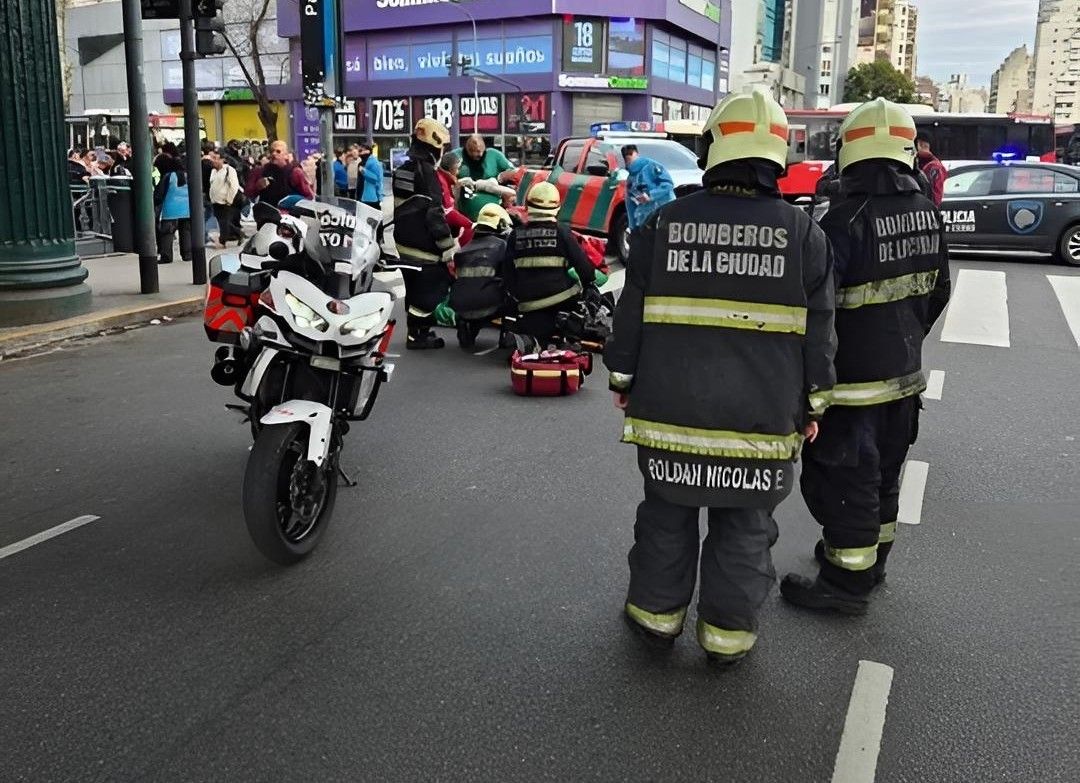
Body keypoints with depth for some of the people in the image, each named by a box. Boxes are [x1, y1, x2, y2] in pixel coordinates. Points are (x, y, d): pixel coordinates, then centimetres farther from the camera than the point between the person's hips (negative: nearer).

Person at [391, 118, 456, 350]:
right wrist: (448, 249, -18)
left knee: (415, 289, 16)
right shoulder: (426, 172, -16)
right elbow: (435, 214, -20)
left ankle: (416, 331, 24)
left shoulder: (402, 171, 12)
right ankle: (418, 335, -1)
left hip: (404, 244, 9)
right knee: (432, 288, -3)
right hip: (424, 246, -9)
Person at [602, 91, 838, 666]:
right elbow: (818, 332, 0)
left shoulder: (664, 223, -4)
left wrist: (622, 378, 13)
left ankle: (656, 613, 31)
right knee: (744, 529, 14)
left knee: (667, 516, 18)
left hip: (669, 408, 1)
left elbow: (631, 313, 1)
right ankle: (728, 632, 25)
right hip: (762, 418, 0)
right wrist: (813, 404, 10)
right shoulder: (803, 233, -4)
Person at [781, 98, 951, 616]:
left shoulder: (848, 219, -22)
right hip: (904, 373, 8)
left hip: (853, 378, -8)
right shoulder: (926, 212, 3)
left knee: (843, 479, 3)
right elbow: (936, 291, 13)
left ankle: (847, 582, 12)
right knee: (882, 475, 21)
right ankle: (871, 560, 37)